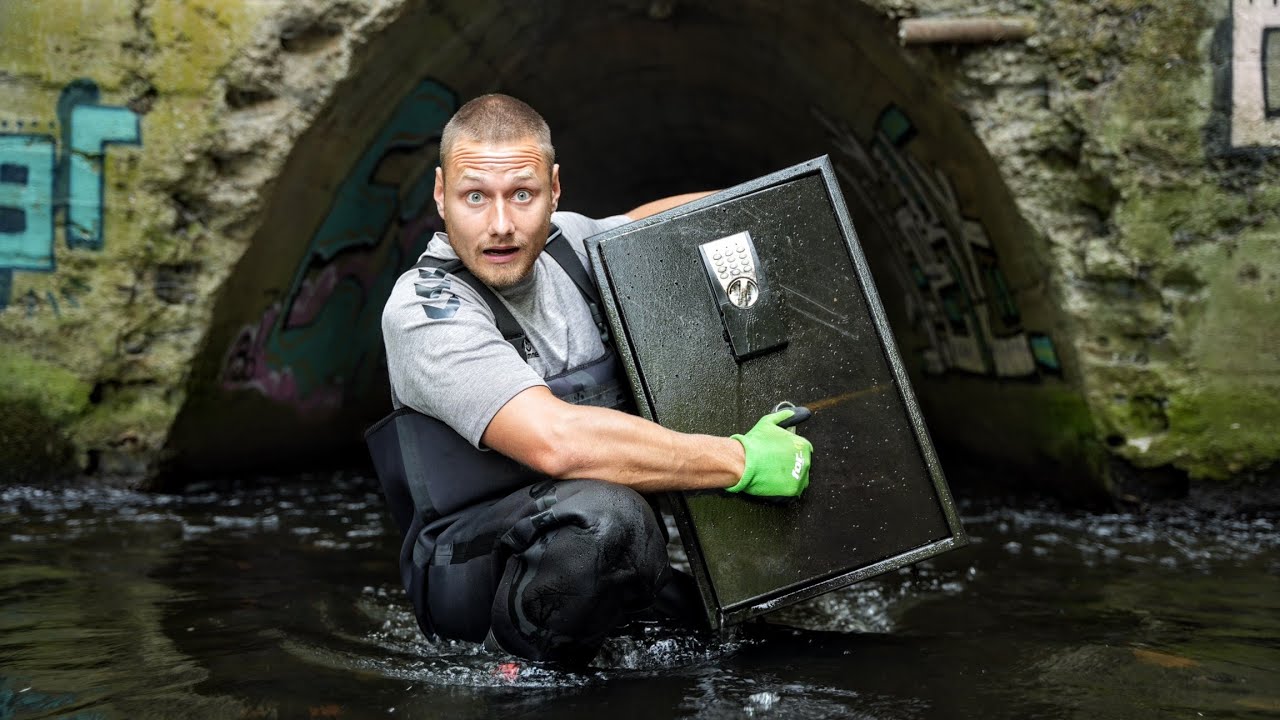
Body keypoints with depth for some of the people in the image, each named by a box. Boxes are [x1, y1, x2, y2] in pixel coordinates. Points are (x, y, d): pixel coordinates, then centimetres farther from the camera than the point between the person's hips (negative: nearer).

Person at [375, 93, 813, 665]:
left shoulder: (565, 241, -1)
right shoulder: (423, 311, -22)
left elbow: (646, 222, 23)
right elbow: (558, 441, -35)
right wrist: (741, 462, -29)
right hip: (474, 569, -7)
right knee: (598, 512, -39)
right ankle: (521, 658, -13)